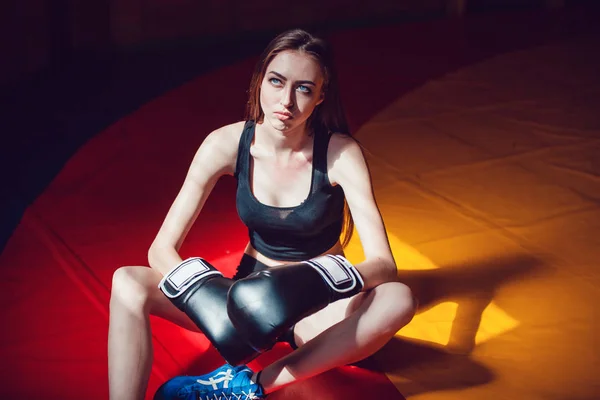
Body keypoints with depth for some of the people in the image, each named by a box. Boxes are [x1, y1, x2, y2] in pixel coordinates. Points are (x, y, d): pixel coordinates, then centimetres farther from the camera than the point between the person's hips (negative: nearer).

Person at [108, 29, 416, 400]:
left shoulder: (341, 154, -18)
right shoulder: (227, 144, -13)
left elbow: (383, 263, -23)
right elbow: (162, 248, -14)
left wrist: (320, 284, -43)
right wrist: (205, 297, -35)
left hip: (319, 309, -1)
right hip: (250, 291, 2)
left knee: (398, 299, -34)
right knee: (128, 283, -22)